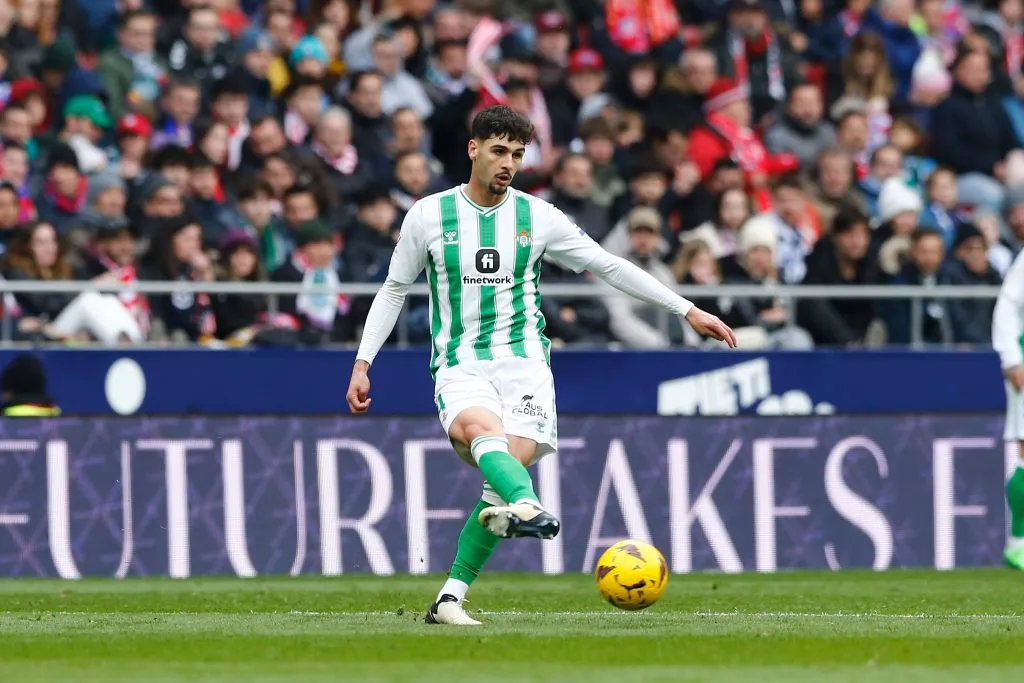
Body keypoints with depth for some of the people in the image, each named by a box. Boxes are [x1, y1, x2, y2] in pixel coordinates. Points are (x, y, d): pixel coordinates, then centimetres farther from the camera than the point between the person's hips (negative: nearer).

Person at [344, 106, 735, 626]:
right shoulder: (429, 215, 5)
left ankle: (450, 597, -12)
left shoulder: (538, 217, 7)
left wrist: (688, 311, 11)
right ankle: (527, 507, -64)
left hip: (523, 359, 1)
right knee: (479, 428, -34)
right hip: (459, 364, -1)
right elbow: (394, 289, 15)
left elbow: (610, 267, 13)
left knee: (514, 462, -18)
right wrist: (362, 363, 9)